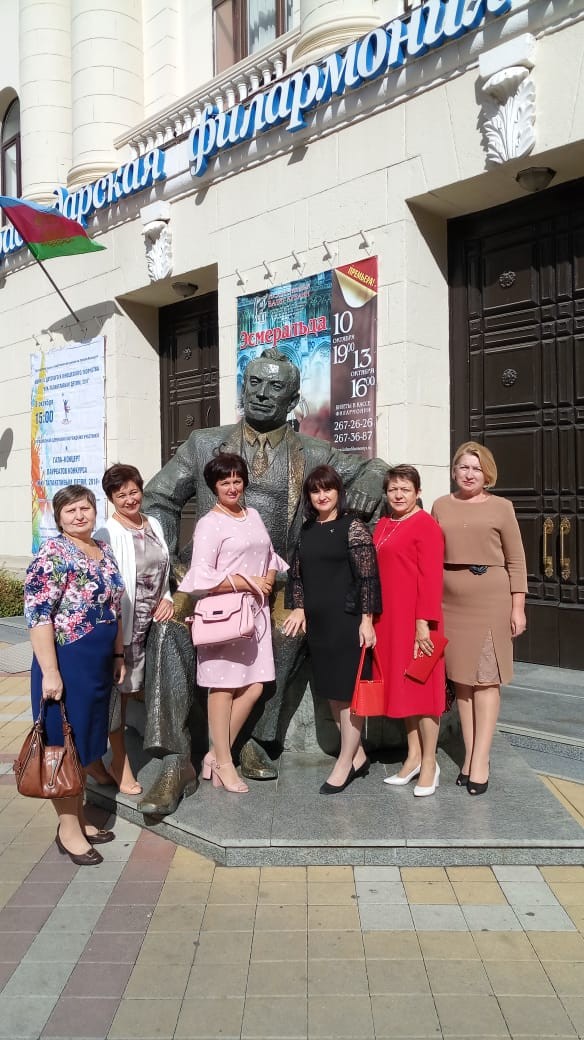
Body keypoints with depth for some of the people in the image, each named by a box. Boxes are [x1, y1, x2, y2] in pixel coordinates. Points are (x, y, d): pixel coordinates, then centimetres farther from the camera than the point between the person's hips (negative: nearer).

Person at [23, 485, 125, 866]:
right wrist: (50, 671, -21)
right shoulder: (52, 554, -13)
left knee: (87, 740, 16)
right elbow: (38, 615, -18)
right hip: (66, 662, -8)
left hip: (99, 662, 8)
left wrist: (118, 655, 16)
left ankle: (80, 816, 30)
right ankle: (68, 828, 16)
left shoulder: (104, 551, 10)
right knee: (65, 742, 3)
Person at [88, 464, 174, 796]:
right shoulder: (108, 535, -11)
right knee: (117, 690, 2)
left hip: (152, 620, 7)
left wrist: (167, 599, 1)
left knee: (133, 687, 13)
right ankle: (120, 763, 15)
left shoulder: (154, 525, 9)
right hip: (123, 622, -6)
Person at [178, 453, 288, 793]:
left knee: (254, 687, 6)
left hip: (255, 611, 7)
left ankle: (216, 753, 19)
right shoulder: (209, 524, -8)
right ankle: (224, 762, 14)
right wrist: (248, 583, -14)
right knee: (223, 686, 1)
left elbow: (271, 557, 21)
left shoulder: (254, 516, 13)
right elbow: (202, 576, -16)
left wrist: (269, 579, -1)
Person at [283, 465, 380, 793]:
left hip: (346, 619, -7)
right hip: (318, 621, 7)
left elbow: (368, 575, -12)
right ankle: (357, 755, 25)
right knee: (332, 690, 12)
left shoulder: (353, 527, -8)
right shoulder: (308, 529, 12)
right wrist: (299, 608, 9)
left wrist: (366, 619, -16)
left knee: (348, 691, -1)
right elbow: (298, 573, 18)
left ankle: (345, 763, 10)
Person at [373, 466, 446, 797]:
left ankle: (429, 763, 12)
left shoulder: (426, 525, -9)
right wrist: (373, 616, 9)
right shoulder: (383, 525, 13)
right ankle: (413, 756, 26)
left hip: (415, 618, -7)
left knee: (422, 684, 1)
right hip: (389, 618, 8)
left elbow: (431, 577, -14)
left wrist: (424, 623, -19)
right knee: (401, 683, 14)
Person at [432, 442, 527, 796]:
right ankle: (469, 754, 16)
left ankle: (480, 760, 4)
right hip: (451, 601, 3)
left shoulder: (501, 507, 2)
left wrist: (518, 607, -2)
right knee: (461, 677, 7)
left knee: (486, 678, -1)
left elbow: (516, 561, 2)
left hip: (491, 600, -3)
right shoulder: (441, 506, 9)